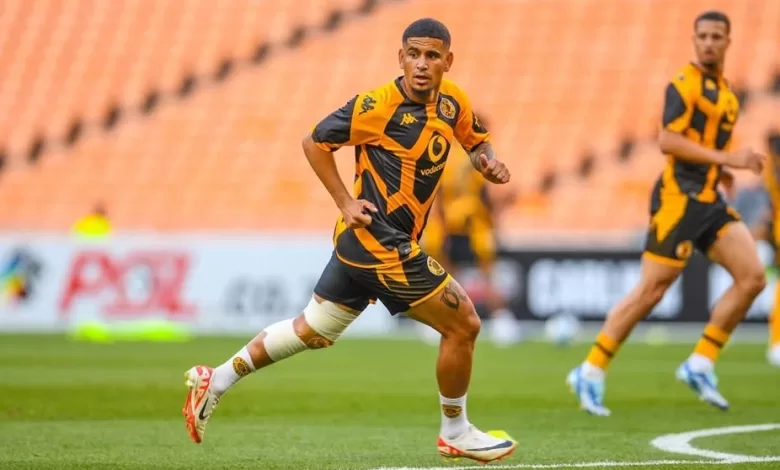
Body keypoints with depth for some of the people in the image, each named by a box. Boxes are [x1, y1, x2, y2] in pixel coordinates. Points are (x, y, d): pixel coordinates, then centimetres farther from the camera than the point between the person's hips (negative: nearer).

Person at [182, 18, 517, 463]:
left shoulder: (453, 100, 4)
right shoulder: (378, 105, -17)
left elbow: (477, 138, 22)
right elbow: (316, 142, -8)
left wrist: (488, 160, -1)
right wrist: (346, 202, -13)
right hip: (380, 241, -8)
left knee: (312, 331, 18)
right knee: (464, 325, -3)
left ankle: (216, 381, 26)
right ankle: (456, 433, 14)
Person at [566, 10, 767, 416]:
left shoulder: (725, 91, 17)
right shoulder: (684, 84, -10)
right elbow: (668, 141, -20)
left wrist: (728, 166, 12)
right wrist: (725, 157, -23)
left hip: (709, 200, 8)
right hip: (679, 197, -8)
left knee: (753, 277, -2)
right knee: (651, 290, -9)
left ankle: (700, 364, 5)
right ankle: (590, 373, 1)